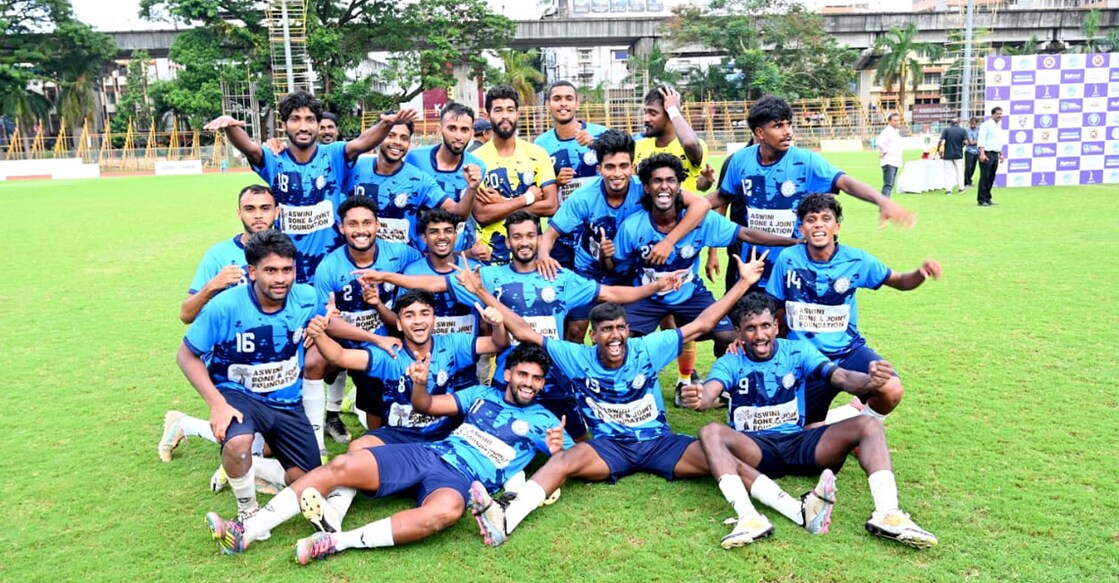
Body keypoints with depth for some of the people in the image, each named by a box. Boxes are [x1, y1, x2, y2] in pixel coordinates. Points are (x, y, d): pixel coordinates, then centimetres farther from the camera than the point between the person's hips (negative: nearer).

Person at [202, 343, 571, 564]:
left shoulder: (543, 421, 11)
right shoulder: (482, 394, 20)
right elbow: (425, 406, 22)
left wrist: (557, 449, -22)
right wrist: (419, 383, -2)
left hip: (463, 479, -4)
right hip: (428, 453, 4)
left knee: (446, 510, -42)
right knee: (342, 466, -15)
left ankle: (338, 541, -35)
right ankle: (247, 532, -12)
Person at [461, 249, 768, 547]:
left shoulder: (647, 349, -4)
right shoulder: (579, 358, -4)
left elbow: (702, 324, -3)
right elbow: (524, 333, -5)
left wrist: (744, 282, -7)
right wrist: (481, 292, -9)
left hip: (659, 441, 2)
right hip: (609, 446, -1)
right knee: (565, 459, -32)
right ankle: (506, 518, -49)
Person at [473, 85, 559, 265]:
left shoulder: (537, 154, 0)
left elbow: (551, 206, -7)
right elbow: (481, 214, -13)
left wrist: (502, 203, -12)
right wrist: (528, 197, -12)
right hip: (492, 255, -1)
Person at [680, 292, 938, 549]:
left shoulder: (798, 351, 3)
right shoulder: (730, 363, 0)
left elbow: (841, 377, -12)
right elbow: (709, 394, -21)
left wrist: (869, 380, -36)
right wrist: (698, 399, -47)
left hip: (799, 443, 2)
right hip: (753, 449, -2)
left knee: (869, 425, -17)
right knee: (710, 433, -34)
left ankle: (887, 514, -35)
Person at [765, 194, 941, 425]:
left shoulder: (856, 260, -7)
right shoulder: (788, 259, -9)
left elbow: (901, 281, 5)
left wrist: (921, 273, -17)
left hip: (848, 350, 0)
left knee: (891, 391, -27)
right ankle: (851, 414, 34)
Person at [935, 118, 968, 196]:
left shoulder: (946, 130, -5)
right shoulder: (963, 130, -1)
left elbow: (940, 141, -13)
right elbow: (965, 142, -10)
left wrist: (938, 149, 0)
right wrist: (960, 146, 9)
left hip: (948, 154, -1)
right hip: (958, 154, 2)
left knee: (948, 172, 4)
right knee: (959, 171, 15)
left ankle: (948, 189, -1)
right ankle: (961, 188, 20)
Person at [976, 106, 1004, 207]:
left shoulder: (999, 126, 18)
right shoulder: (986, 124, -7)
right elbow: (981, 140, -15)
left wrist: (1000, 154, 22)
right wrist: (982, 153, -23)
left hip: (995, 154, 8)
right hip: (987, 154, -8)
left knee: (991, 178, 9)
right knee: (985, 177, -8)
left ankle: (987, 199, 15)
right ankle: (982, 200, -6)